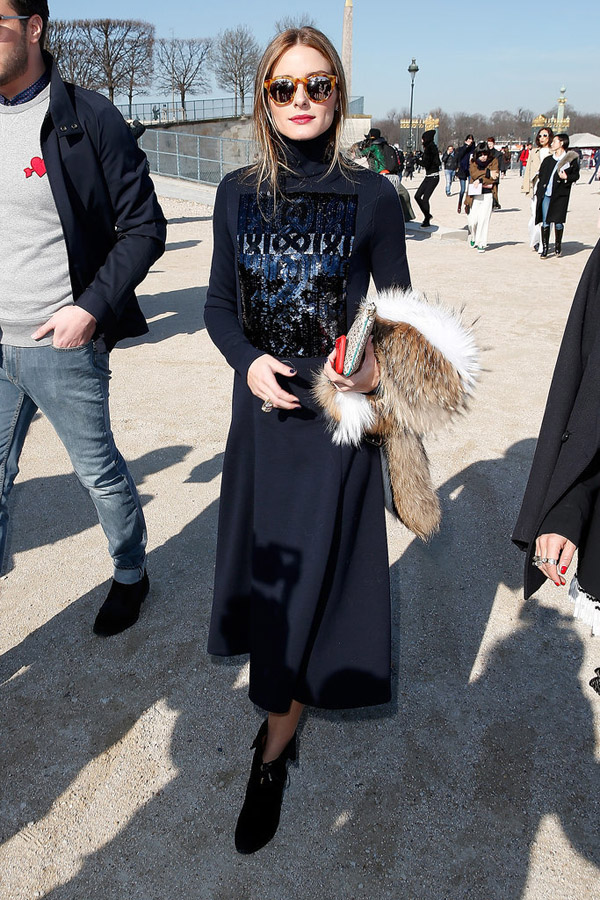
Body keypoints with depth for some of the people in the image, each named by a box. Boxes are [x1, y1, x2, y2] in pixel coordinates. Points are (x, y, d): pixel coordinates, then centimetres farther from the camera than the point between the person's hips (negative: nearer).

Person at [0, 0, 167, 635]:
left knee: (101, 473, 11)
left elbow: (144, 227, -8)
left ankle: (130, 576, 37)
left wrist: (93, 307, -16)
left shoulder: (88, 119, -7)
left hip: (62, 346, -5)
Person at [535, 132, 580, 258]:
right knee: (545, 222, 0)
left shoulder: (571, 159, 2)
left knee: (558, 222, 0)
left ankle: (558, 245, 20)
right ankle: (545, 247, 8)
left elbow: (576, 175, 5)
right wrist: (538, 193, 10)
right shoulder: (548, 160, 13)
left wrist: (567, 177, -14)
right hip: (546, 195, 3)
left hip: (560, 195, -3)